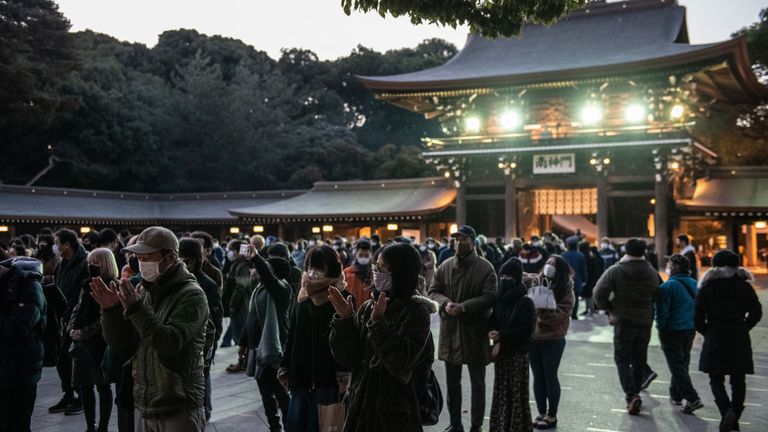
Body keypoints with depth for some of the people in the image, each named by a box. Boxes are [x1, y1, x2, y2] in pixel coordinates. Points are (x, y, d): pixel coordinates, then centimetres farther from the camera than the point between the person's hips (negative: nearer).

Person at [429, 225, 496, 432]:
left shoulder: (485, 268, -7)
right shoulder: (445, 266, 5)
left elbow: (490, 297, -15)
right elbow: (433, 291, 5)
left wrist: (463, 306, -23)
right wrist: (445, 303, -15)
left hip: (475, 331, -4)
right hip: (450, 330, 4)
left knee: (477, 382, 9)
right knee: (452, 382, 14)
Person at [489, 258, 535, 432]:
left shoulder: (525, 302, -11)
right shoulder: (498, 300, 5)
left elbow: (526, 331, -15)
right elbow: (493, 322, 11)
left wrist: (501, 336, -20)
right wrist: (494, 335, -9)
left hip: (518, 354, -5)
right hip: (500, 352, 5)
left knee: (517, 392, 1)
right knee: (501, 392, 10)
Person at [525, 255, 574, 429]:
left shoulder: (566, 290, -7)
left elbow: (561, 313, -16)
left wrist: (543, 307, -28)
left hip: (553, 339, -3)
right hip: (533, 336, 3)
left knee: (550, 376, 4)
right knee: (538, 376, 13)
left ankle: (552, 416, 17)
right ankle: (541, 413, 26)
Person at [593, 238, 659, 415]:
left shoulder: (615, 271, -11)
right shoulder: (652, 273, 2)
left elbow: (599, 293, -14)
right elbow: (657, 296, 4)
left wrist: (609, 307, 2)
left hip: (623, 322, -4)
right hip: (645, 322, 4)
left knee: (622, 359, 2)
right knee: (639, 360, 16)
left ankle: (632, 395, -14)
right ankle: (634, 393, 25)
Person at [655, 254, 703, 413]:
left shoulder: (667, 286, -17)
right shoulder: (694, 284, 6)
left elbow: (662, 311, -17)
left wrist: (660, 327, -3)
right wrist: (693, 324, 19)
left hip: (672, 331, -7)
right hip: (690, 330, 7)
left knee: (677, 366, -3)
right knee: (682, 363, 19)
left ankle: (692, 399, -11)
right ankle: (676, 395, 31)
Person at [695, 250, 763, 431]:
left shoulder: (707, 286, -3)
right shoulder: (744, 285, 2)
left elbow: (698, 316, -6)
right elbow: (756, 312, 3)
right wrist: (743, 328, 14)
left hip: (715, 341, -2)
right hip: (740, 341, 2)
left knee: (716, 380, 5)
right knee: (738, 381, 12)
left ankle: (727, 411, -17)